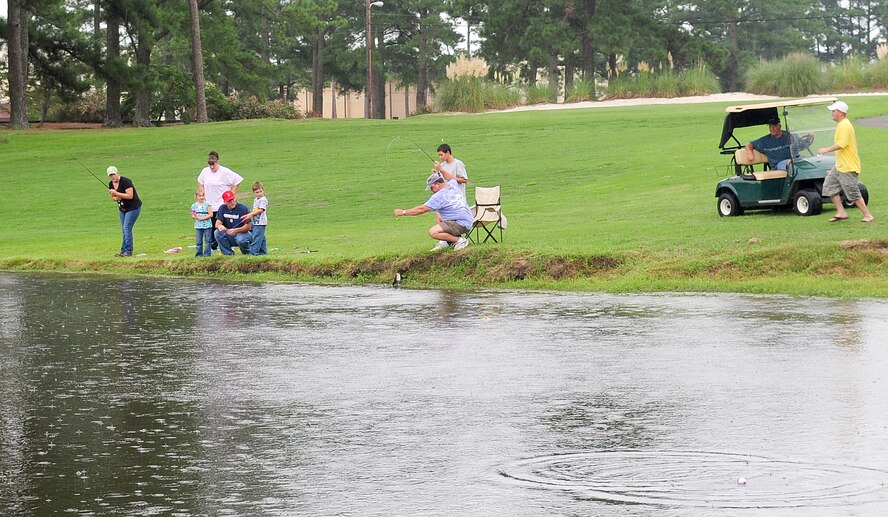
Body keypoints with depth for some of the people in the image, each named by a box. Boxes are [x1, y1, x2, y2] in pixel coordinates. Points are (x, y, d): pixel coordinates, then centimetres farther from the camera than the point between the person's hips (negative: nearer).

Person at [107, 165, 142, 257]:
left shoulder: (125, 181, -20)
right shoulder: (111, 184, 4)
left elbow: (130, 196, -26)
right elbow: (113, 197, 16)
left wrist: (117, 193, -26)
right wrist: (115, 198, -8)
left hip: (133, 207, -8)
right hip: (122, 208, 8)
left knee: (127, 228, -14)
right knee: (124, 230, 9)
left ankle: (128, 251, -12)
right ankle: (123, 251, 13)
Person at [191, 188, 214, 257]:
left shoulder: (207, 204, -7)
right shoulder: (194, 205, 5)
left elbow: (211, 215, -11)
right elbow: (192, 215, 11)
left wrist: (202, 218, -16)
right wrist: (195, 216, -13)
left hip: (207, 225, -3)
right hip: (198, 226, 3)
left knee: (207, 240, 1)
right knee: (198, 241, 6)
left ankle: (207, 253, 6)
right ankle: (199, 253, 14)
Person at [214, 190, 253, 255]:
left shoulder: (243, 208, -14)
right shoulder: (222, 208, 0)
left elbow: (248, 226, -18)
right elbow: (217, 223, -3)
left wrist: (236, 231, -34)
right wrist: (220, 226, -30)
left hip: (243, 233, -4)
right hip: (229, 236, 4)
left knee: (241, 239, -38)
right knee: (217, 233, -21)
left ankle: (248, 253, -5)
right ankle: (228, 253, -9)